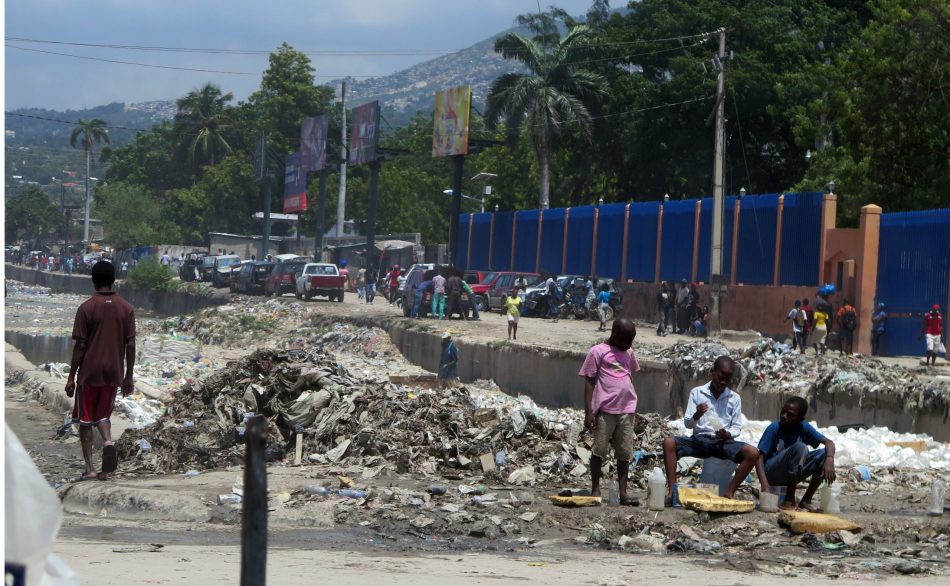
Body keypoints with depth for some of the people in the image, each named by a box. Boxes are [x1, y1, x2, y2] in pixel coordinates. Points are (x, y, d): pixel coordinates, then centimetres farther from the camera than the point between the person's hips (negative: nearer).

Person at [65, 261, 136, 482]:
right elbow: (130, 345, 0)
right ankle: (108, 442, -11)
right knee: (103, 414, 19)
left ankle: (90, 468, 4)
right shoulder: (126, 308, 0)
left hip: (89, 372, -3)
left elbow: (80, 345, -10)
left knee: (85, 419, 9)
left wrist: (71, 376, -3)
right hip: (114, 372, 3)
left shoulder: (86, 308, -9)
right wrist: (128, 376, 9)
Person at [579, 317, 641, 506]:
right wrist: (588, 412, -10)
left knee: (625, 453, 4)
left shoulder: (628, 353, 12)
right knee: (599, 451, 3)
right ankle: (595, 489, 13)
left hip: (626, 410, 5)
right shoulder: (598, 352, -4)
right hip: (605, 410, -5)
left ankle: (623, 493, 6)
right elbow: (589, 382, -5)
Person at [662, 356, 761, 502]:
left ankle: (729, 493, -21)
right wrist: (696, 416, -19)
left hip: (723, 442, 0)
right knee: (668, 443, -27)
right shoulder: (697, 392, 6)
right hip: (700, 439, 0)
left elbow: (737, 428, 7)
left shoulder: (734, 398, 7)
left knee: (753, 453, -27)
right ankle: (671, 490, -29)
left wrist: (727, 434, -16)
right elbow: (687, 424, 3)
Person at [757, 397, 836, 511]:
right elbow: (759, 457, -20)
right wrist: (765, 484, -35)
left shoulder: (804, 427, -5)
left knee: (824, 454, -14)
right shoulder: (774, 428, -16)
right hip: (771, 473, -5)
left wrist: (829, 460, -33)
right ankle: (789, 500, -22)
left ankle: (806, 500, -8)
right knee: (800, 447, -29)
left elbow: (829, 442, -10)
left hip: (792, 474, 5)